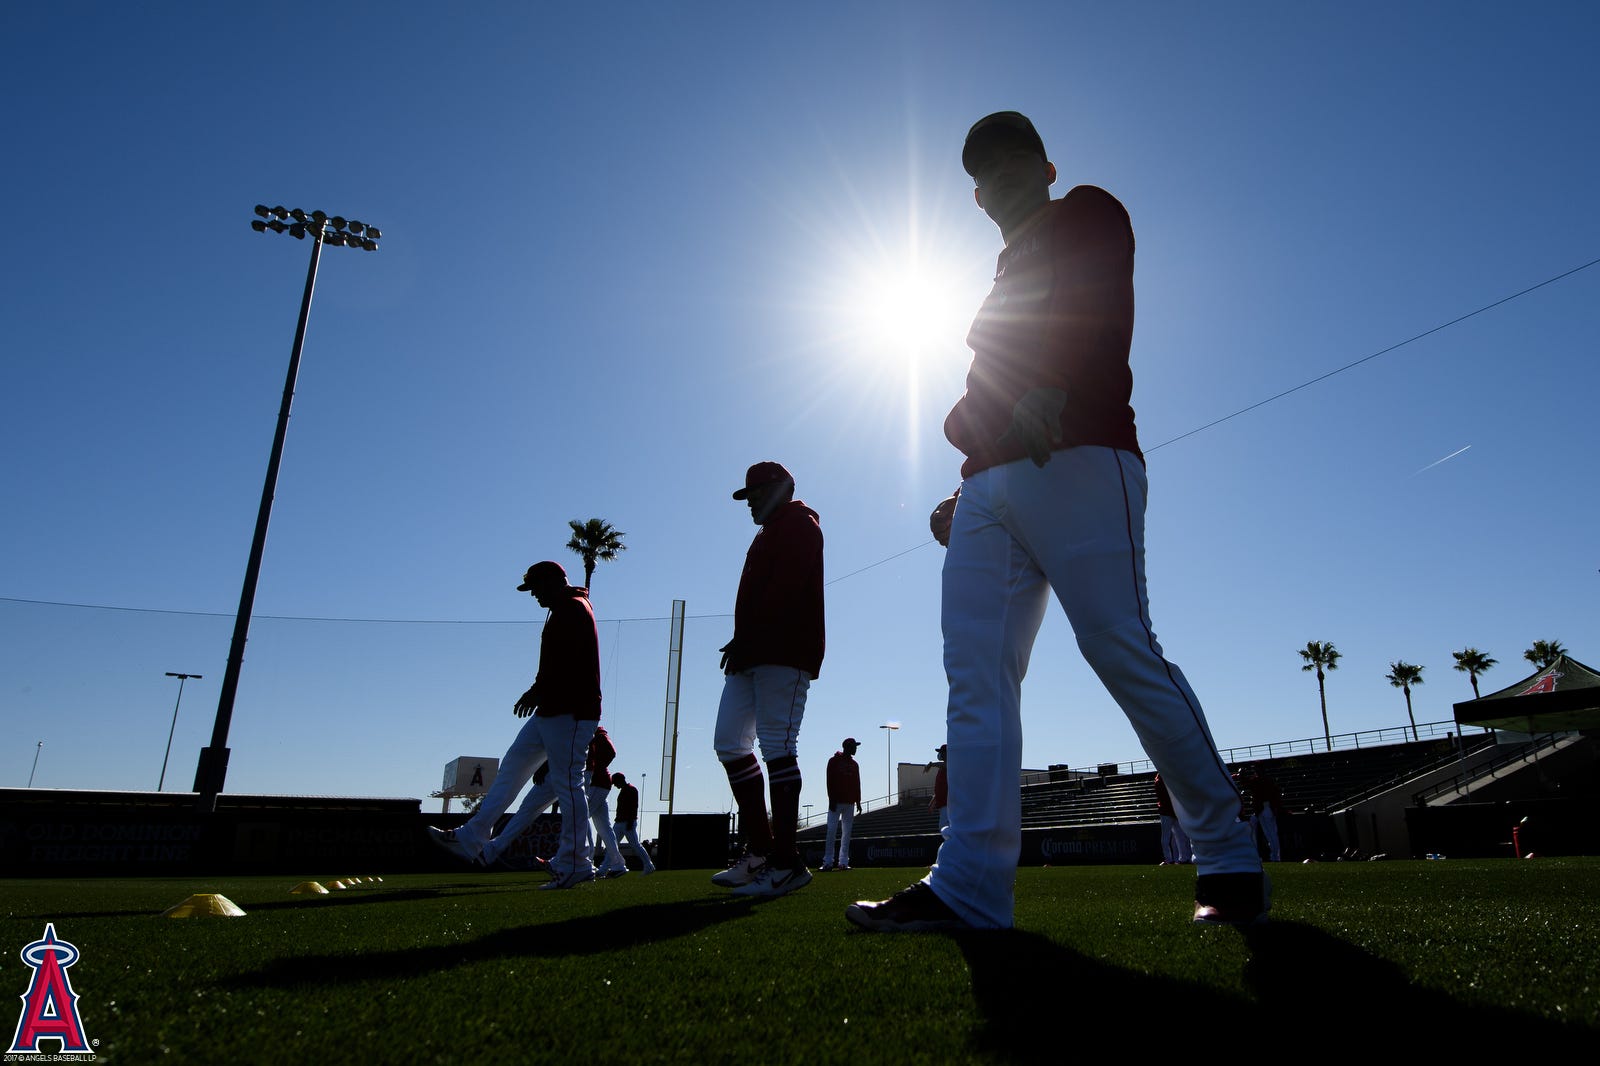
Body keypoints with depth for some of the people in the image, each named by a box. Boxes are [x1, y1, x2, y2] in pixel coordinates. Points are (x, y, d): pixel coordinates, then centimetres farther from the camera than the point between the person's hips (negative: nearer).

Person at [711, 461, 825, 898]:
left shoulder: (796, 523, 0)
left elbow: (783, 589, -15)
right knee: (730, 742, 5)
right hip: (754, 655, 10)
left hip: (782, 652, -10)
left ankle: (786, 862, -10)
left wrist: (745, 639, -19)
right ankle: (759, 851, 8)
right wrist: (741, 644, 10)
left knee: (776, 746, -13)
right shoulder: (771, 533, 30)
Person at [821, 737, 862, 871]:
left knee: (847, 833, 3)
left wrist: (858, 802, 11)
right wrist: (832, 800, -13)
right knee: (831, 831, -9)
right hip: (836, 802, -5)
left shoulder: (854, 764, 16)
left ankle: (843, 862, 6)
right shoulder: (834, 761, 0)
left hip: (850, 803, 5)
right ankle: (828, 862, -8)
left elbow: (857, 784, 17)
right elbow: (830, 782, -5)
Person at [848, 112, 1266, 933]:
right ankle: (971, 886, -11)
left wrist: (1047, 388, -26)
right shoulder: (1006, 285, 35)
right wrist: (963, 496, 17)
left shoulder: (1089, 215, 15)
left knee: (1121, 649, -15)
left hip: (1076, 459, -7)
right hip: (990, 487, 7)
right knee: (975, 671, -7)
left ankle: (1229, 859, -1)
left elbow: (1100, 315, -7)